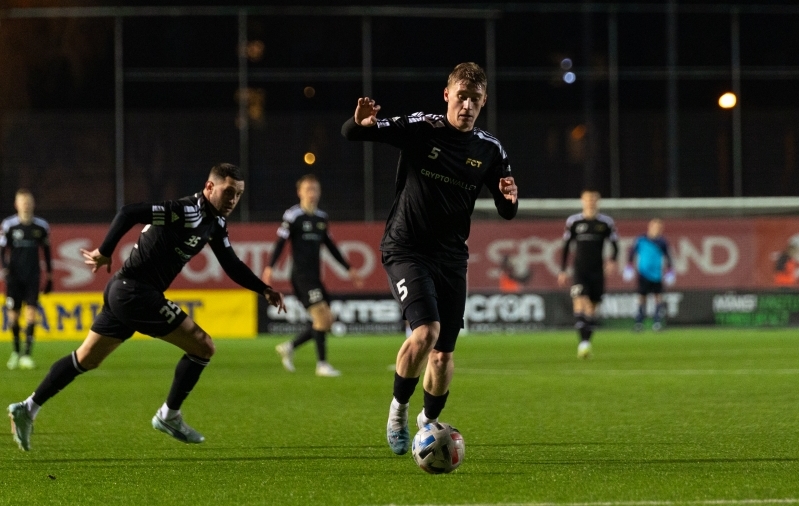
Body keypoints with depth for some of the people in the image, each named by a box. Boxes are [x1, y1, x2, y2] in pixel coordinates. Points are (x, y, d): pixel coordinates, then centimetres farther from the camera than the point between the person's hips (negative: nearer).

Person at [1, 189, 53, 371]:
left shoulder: (41, 226, 4)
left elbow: (46, 252, 14)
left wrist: (49, 276, 15)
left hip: (33, 276, 0)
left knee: (31, 312, -12)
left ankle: (26, 354, -15)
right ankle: (16, 351, 23)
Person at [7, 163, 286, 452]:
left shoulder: (215, 224, 9)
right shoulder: (188, 212, -20)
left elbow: (232, 266, 19)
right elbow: (129, 213, -26)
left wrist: (264, 290, 10)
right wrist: (105, 252, -22)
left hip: (124, 292, 10)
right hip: (135, 292, -10)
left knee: (86, 360, 17)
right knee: (202, 346, -5)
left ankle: (28, 409, 22)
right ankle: (169, 416, 7)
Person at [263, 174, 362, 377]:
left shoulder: (321, 217, 13)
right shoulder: (293, 215, -7)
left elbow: (331, 246, 22)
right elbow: (281, 242, -11)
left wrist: (349, 269, 23)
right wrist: (269, 267, -23)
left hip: (315, 276, 8)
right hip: (301, 274, -8)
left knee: (326, 320, 3)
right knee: (322, 314, -15)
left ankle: (289, 347, 17)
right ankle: (322, 364, -9)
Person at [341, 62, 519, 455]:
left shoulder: (489, 150, 1)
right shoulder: (420, 128, -10)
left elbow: (506, 212, 7)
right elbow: (351, 134, -11)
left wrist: (509, 198, -17)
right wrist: (361, 123, -36)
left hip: (451, 258, 4)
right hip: (406, 250, -4)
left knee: (444, 354, 6)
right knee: (426, 330, -24)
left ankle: (429, 422, 33)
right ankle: (398, 408, -1)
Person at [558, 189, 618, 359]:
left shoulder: (606, 222, 3)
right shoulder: (573, 221, 3)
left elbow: (615, 244, 6)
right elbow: (565, 246, 10)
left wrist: (612, 260, -14)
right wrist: (562, 270, 8)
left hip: (597, 271, 1)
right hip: (579, 270, -1)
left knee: (592, 307, 6)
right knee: (579, 301, -19)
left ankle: (587, 342, 17)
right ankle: (583, 342, -25)